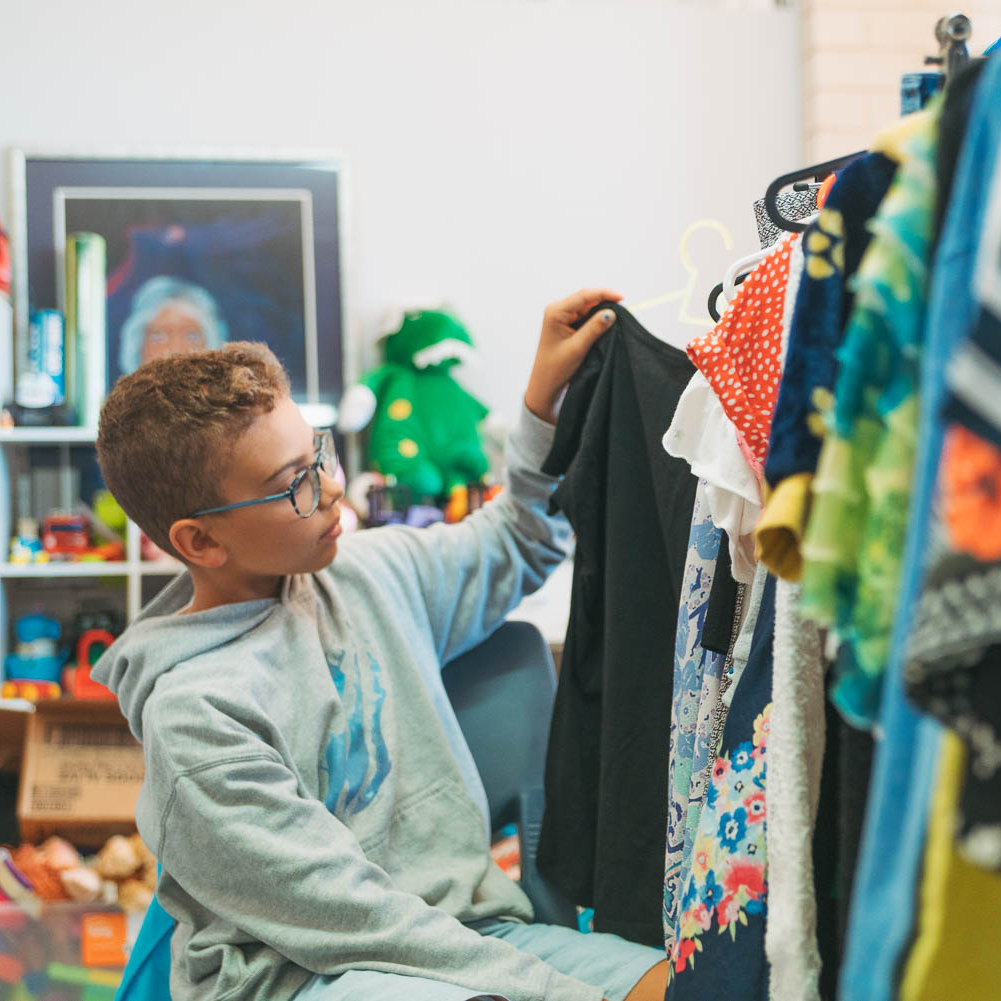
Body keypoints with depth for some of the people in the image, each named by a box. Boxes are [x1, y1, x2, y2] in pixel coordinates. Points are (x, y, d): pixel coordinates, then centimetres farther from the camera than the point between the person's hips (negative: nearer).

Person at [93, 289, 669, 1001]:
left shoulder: (371, 573, 6)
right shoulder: (194, 718, -16)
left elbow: (517, 547, 25)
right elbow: (347, 915, -17)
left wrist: (546, 393, 11)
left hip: (464, 927, 7)